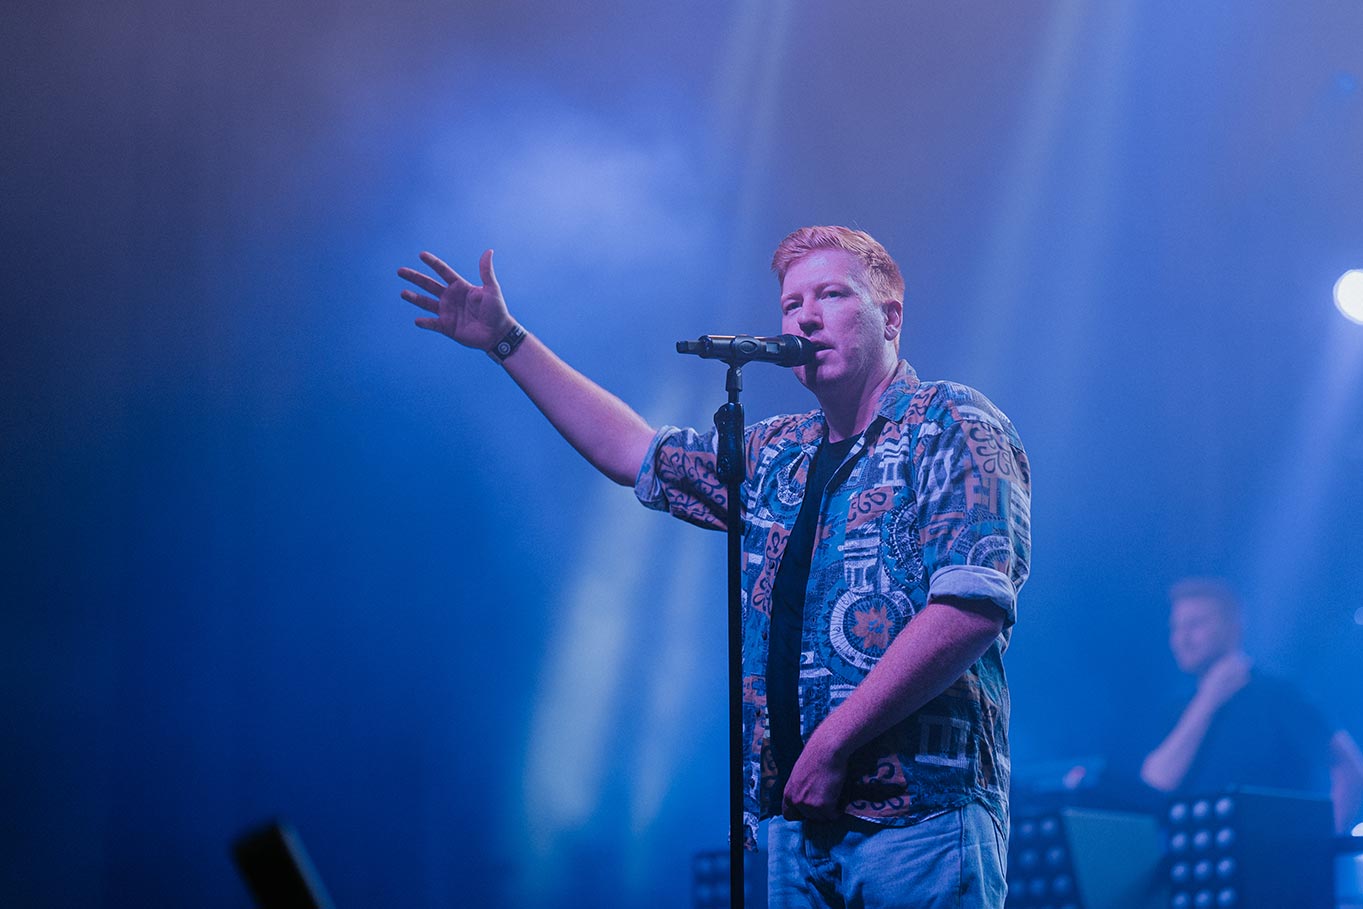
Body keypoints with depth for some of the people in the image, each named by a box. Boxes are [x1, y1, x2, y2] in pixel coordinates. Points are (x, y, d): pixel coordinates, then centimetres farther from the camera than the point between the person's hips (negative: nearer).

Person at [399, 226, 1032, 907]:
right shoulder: (778, 455, 18)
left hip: (918, 818, -7)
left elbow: (973, 609, -17)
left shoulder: (951, 428, -5)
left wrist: (832, 744, -18)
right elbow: (632, 451, 31)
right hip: (796, 821, 7)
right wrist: (506, 341, 29)